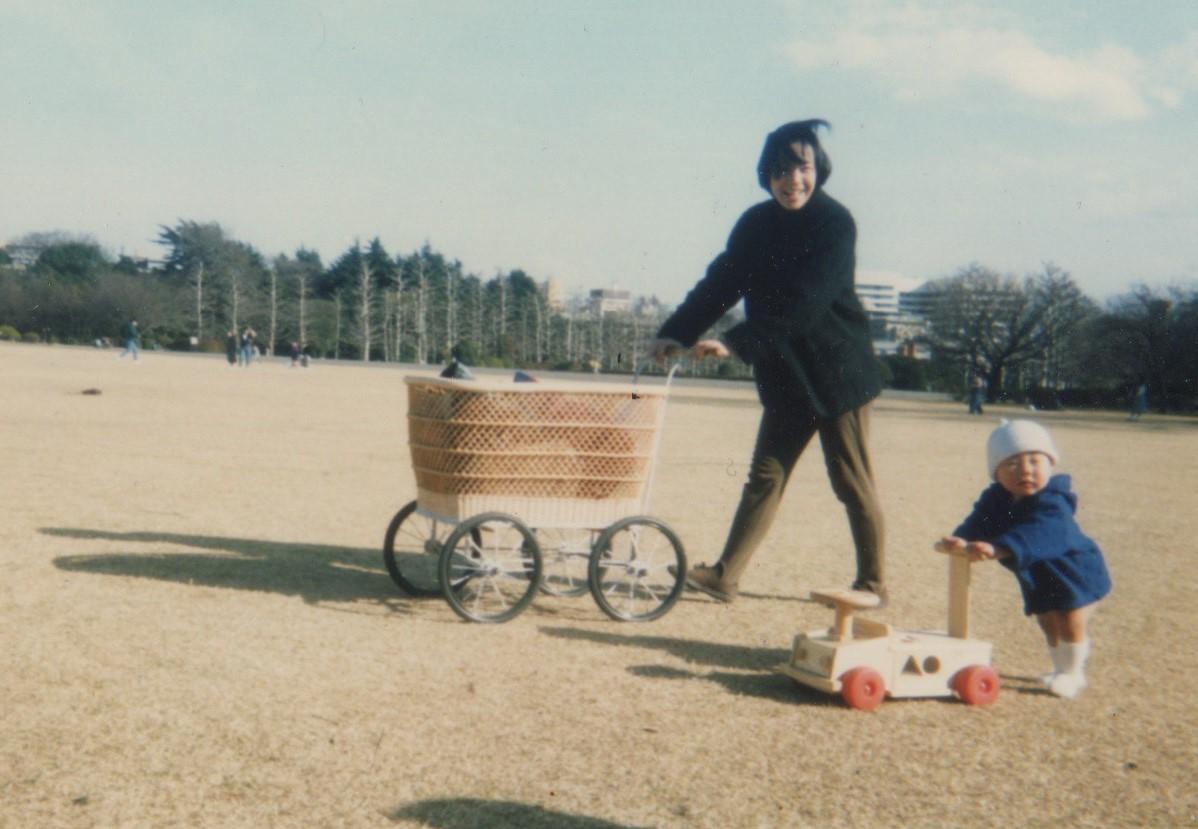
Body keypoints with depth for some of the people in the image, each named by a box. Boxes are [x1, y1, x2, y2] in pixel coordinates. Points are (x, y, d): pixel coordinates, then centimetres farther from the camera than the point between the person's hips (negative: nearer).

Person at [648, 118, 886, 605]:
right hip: (786, 375, 5)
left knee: (853, 485, 4)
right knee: (765, 475, 4)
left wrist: (737, 343, -30)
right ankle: (725, 576, 5)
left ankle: (873, 583, 19)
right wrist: (675, 333, -11)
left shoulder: (834, 223, -16)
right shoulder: (757, 224, 2)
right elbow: (721, 282, 2)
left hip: (837, 373, -5)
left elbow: (802, 304, -25)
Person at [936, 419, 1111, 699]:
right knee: (1049, 623, 18)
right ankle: (1061, 667, 37)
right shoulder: (995, 499, -10)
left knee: (1070, 623, 0)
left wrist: (996, 549, -67)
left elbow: (1035, 534, -51)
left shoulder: (1052, 503, -35)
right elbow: (979, 523, -22)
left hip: (1073, 572, -7)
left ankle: (1073, 673, 20)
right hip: (1037, 577, 7)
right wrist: (960, 541, -46)